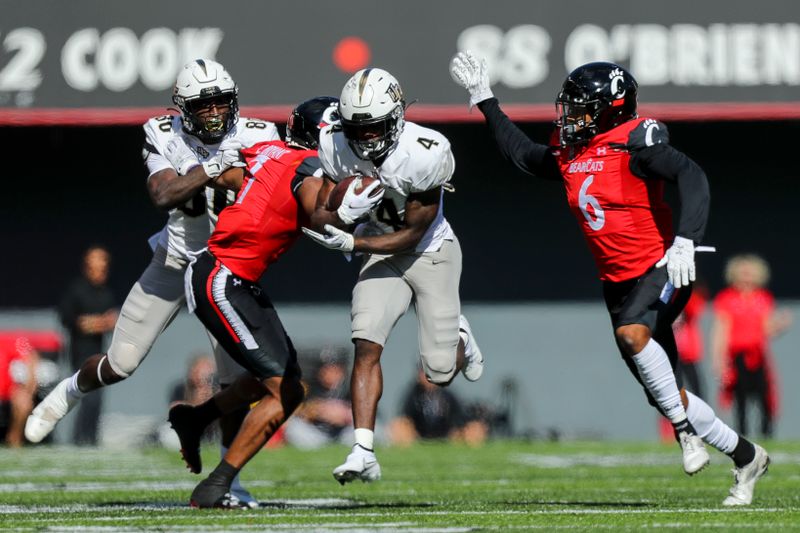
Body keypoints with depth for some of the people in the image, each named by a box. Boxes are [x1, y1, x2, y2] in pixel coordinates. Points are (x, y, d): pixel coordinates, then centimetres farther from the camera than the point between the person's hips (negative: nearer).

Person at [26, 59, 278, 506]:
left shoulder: (256, 137, -13)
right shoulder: (167, 138, -14)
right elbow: (164, 195, -30)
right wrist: (209, 170, -43)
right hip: (175, 263, 0)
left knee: (237, 376, -10)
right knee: (119, 365, 1)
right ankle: (71, 392, 36)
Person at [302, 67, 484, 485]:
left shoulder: (426, 154, -30)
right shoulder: (337, 146, -17)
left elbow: (412, 234, -23)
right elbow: (323, 212, -9)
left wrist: (352, 244, -31)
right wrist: (342, 213, -33)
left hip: (432, 251, -3)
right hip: (381, 250, 3)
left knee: (440, 373, 0)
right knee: (367, 345, -19)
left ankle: (457, 336, 37)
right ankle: (364, 452, -19)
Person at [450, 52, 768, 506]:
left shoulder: (633, 143, -16)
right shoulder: (568, 154, 7)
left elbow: (693, 178, -25)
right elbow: (524, 155, 27)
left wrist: (685, 242, -36)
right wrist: (486, 101, 26)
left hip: (661, 269, -8)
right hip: (618, 281, 8)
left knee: (632, 334, -35)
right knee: (662, 393, 7)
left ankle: (686, 430, -17)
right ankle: (747, 457, 22)